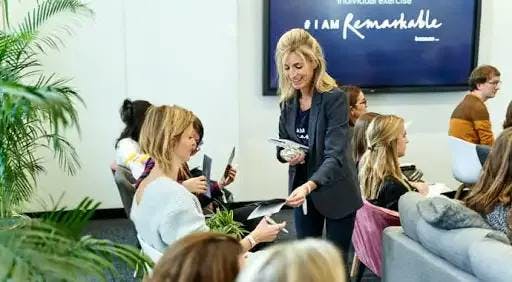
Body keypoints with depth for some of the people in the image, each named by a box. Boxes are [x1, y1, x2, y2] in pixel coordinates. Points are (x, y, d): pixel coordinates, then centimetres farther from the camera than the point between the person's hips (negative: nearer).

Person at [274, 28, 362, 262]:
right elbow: (281, 145, 10)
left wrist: (309, 186, -42)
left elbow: (335, 155, -26)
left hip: (335, 192, -5)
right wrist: (285, 155, -15)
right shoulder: (288, 101, -1)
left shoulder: (334, 98, -19)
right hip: (302, 190, 5)